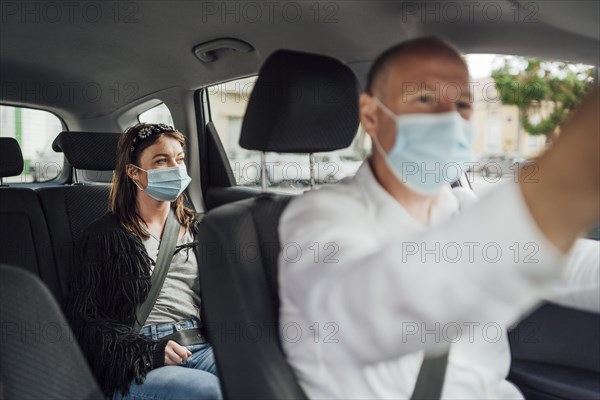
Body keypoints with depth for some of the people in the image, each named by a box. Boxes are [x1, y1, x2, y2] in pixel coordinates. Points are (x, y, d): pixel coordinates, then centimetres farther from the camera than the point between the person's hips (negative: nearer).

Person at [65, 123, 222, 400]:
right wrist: (147, 350, -11)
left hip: (199, 347, 4)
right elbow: (83, 317, 2)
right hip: (135, 365, -4)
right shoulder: (105, 236, 6)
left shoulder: (194, 228, 19)